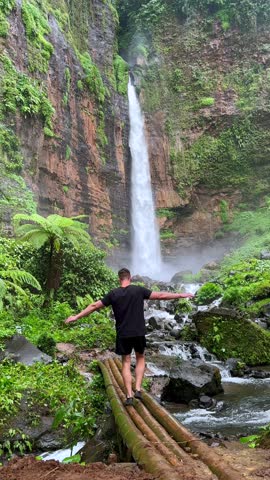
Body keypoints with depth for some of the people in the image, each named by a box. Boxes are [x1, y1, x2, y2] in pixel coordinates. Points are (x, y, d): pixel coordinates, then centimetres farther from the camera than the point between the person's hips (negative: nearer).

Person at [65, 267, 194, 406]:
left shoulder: (113, 294, -2)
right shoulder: (139, 290, -5)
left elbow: (94, 306, 2)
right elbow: (160, 295, -3)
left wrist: (77, 316, 11)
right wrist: (181, 295, 6)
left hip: (123, 334, 0)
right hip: (139, 332, 0)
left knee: (126, 362, 10)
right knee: (140, 359, 20)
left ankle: (129, 396, 7)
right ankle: (138, 389, 9)